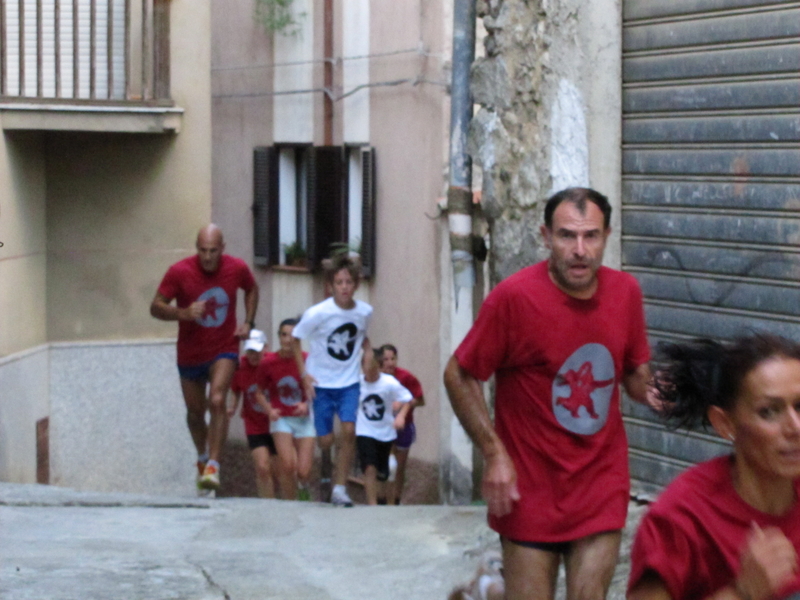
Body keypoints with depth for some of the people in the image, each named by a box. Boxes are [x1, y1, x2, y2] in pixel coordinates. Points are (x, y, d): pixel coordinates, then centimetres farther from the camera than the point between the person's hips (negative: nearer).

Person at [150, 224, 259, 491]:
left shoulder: (237, 268, -10)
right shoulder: (179, 272, -16)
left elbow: (252, 289, 13)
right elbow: (156, 307, -12)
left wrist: (248, 323, 0)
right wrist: (184, 313, -30)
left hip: (224, 350, -1)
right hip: (190, 353, 1)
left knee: (217, 401, -24)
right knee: (195, 412, 14)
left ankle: (213, 465, -21)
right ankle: (202, 456, 43)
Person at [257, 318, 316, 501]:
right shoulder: (268, 362, -7)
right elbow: (260, 391, 5)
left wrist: (306, 404, -16)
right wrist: (269, 410, -11)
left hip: (304, 419, 0)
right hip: (281, 419, 0)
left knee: (303, 471, -6)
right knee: (287, 465, -19)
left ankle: (303, 486, 30)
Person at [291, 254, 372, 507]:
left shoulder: (364, 311, -8)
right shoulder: (317, 314, -19)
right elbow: (294, 339, -5)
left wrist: (369, 355, -4)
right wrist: (304, 374, -11)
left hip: (349, 383, 2)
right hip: (321, 384, -2)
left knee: (349, 431, -15)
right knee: (325, 440, 0)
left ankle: (340, 489, -5)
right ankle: (325, 474, 34)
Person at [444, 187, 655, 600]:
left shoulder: (625, 291, -1)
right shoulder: (514, 296, -14)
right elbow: (459, 376, -7)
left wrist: (654, 392, -8)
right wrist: (494, 454, -14)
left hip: (602, 485, 4)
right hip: (531, 489, -3)